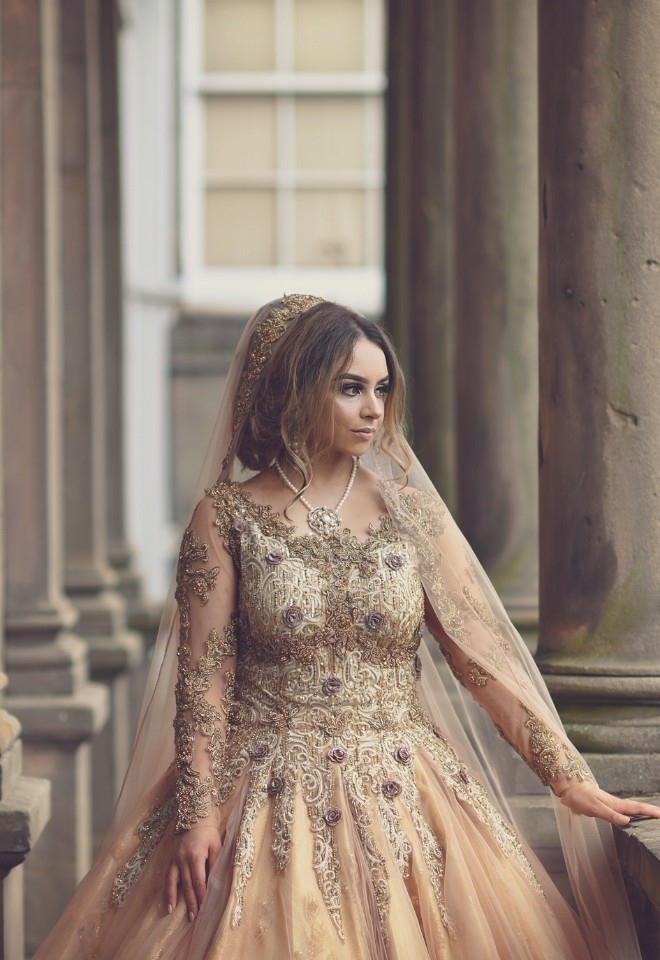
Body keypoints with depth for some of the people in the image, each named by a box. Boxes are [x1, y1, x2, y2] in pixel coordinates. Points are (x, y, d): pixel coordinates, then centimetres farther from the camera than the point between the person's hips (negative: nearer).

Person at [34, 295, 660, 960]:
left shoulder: (410, 511, 4)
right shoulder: (227, 516, -1)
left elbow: (481, 659, 2)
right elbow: (204, 676, -4)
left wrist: (572, 782, -4)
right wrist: (198, 811, -14)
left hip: (398, 799, 2)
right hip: (269, 802, -2)